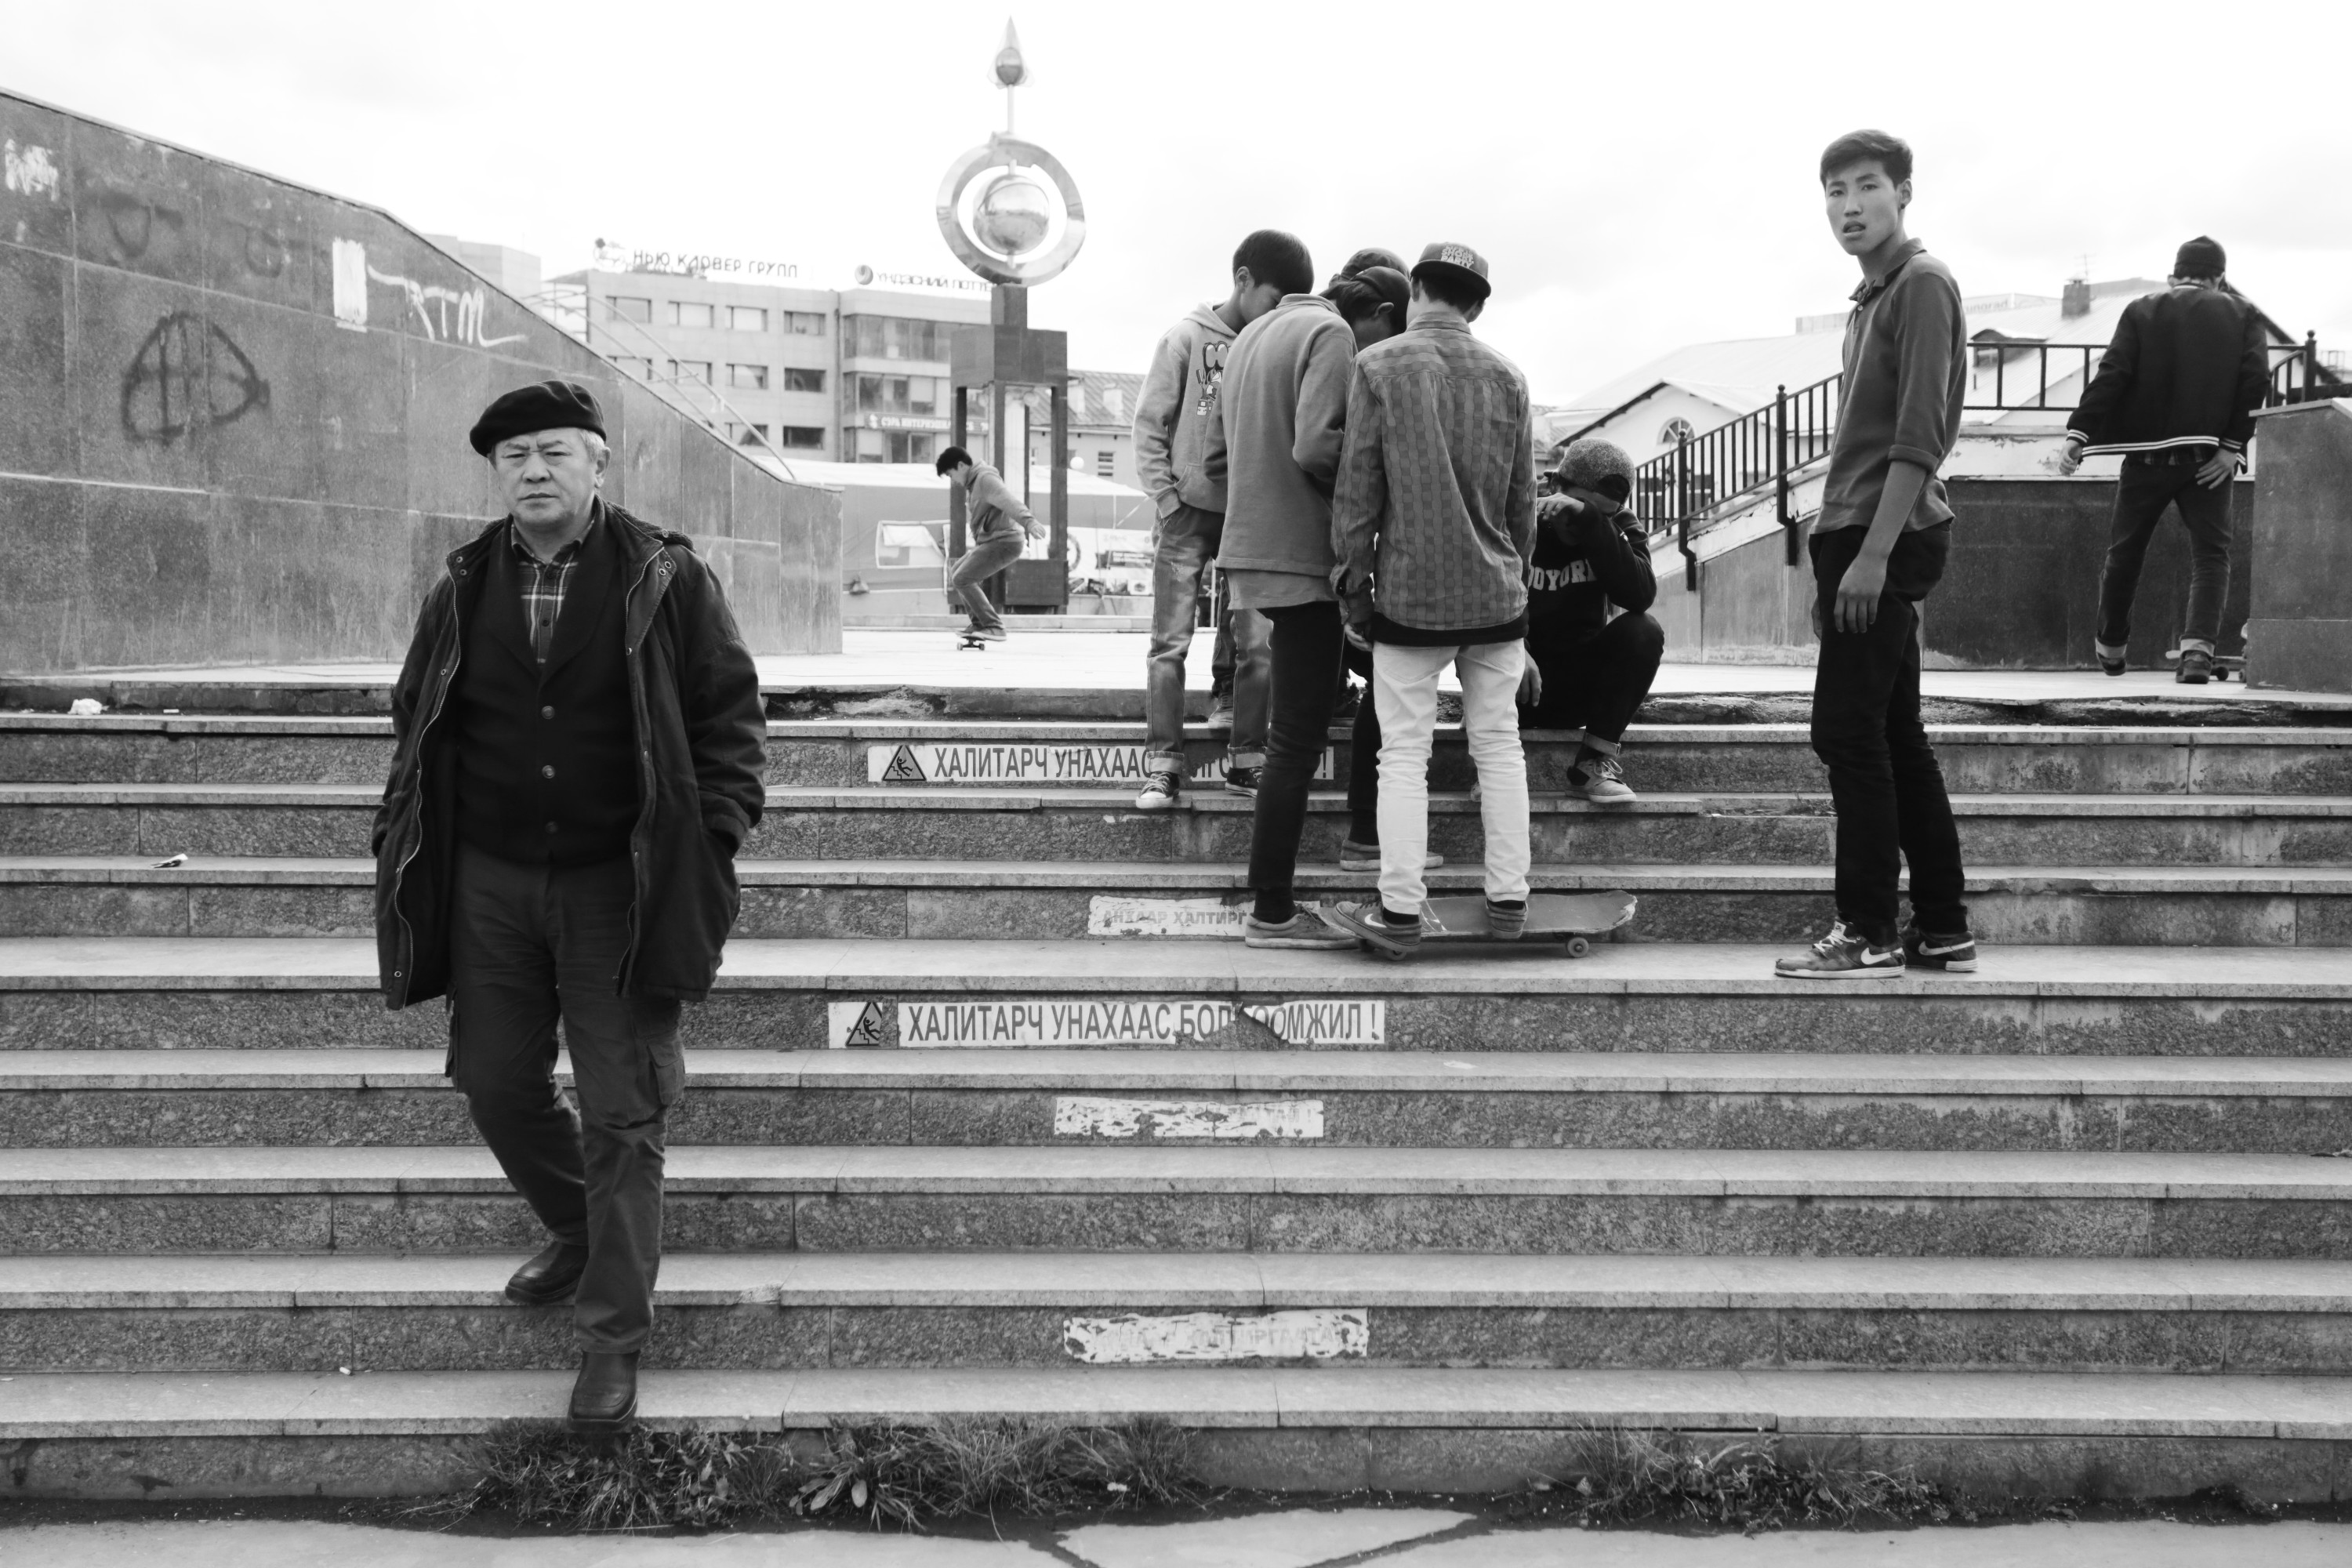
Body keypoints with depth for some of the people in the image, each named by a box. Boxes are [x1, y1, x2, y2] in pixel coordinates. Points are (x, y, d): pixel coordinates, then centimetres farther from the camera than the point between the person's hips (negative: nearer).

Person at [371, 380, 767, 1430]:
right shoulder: (463, 592, 5)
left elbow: (730, 716, -3)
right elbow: (417, 729, 13)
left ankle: (613, 1336, 12)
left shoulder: (667, 582, -5)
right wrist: (401, 852, 6)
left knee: (621, 1111, 0)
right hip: (491, 883, 4)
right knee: (498, 1087, 13)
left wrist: (712, 842, -12)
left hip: (617, 889, -4)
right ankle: (578, 1232, 41)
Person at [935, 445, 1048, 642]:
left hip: (1003, 542, -11)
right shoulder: (973, 483, 17)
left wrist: (1029, 521, -50)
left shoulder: (985, 478, -15)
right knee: (955, 576, 22)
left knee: (962, 579, -19)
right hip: (988, 542, 11)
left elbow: (1009, 501, -33)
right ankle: (980, 623, 28)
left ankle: (994, 627, -19)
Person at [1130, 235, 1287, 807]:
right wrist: (1168, 501, -8)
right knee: (1170, 644, -2)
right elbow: (1150, 423, -3)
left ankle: (1246, 760, 12)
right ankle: (1163, 766, 2)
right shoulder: (1187, 337, -5)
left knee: (1257, 646, 1)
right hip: (1190, 512, -3)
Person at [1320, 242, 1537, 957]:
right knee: (1499, 746, 11)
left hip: (1411, 595, -3)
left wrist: (1354, 587, 1)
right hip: (1496, 593, 3)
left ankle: (1400, 911, 3)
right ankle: (1508, 900, 15)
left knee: (1404, 754, 2)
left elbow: (1357, 489, -6)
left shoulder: (1379, 366, -6)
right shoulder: (1506, 377, 4)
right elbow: (1523, 499, 8)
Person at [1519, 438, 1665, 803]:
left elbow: (1641, 595, -23)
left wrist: (1590, 521, -32)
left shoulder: (1618, 530, -2)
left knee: (1644, 631, -24)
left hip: (1578, 690, 2)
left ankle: (1597, 760, -21)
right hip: (1519, 688, -2)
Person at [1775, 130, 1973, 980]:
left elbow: (1919, 436, -17)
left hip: (1887, 538, -9)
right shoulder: (1872, 296, 20)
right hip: (1860, 539, 9)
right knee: (1894, 736, 10)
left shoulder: (1922, 283, -8)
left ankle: (1868, 933, -4)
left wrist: (1872, 553, -21)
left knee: (1849, 733, -9)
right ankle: (1941, 927, 15)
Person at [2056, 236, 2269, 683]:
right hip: (2208, 458, 0)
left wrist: (2078, 434, -11)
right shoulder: (2243, 315, 7)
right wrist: (2233, 445, -6)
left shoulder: (2142, 311, 5)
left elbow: (2111, 375, -7)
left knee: (2124, 553, 15)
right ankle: (2199, 648, -17)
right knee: (2210, 555, 3)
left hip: (2148, 456, 1)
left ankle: (2110, 648, 28)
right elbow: (2256, 379, -6)